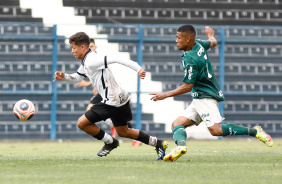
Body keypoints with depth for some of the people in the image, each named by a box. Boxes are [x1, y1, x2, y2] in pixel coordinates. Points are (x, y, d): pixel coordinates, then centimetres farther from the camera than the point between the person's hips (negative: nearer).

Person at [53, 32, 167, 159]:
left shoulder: (92, 61, -19)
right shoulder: (86, 62, 13)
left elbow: (116, 59, -27)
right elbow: (78, 77, 28)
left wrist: (138, 69, -33)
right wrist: (64, 76, 9)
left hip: (112, 102, -10)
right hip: (121, 100, 10)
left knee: (82, 123, -4)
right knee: (123, 132, 23)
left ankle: (110, 142, 9)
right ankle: (157, 143, 25)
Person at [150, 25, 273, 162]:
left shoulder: (190, 60, -18)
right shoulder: (199, 45, 8)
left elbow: (187, 87, -16)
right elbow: (212, 43, 31)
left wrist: (165, 95, -10)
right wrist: (210, 35, 55)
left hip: (206, 97, -11)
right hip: (199, 99, 11)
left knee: (216, 130, -27)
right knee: (176, 125, 0)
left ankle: (253, 131, -18)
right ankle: (180, 145, -30)